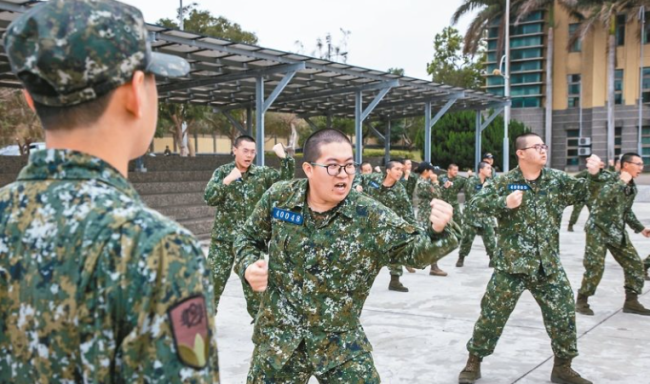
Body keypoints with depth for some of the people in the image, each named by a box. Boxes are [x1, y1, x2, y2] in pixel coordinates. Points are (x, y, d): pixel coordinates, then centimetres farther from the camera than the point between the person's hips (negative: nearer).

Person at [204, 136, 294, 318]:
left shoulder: (262, 173, 0)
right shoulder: (222, 172, -1)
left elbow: (286, 180, -8)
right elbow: (208, 198, -10)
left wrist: (285, 157, -22)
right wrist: (227, 180, -23)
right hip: (223, 238, 0)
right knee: (215, 278, 4)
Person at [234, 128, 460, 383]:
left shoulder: (370, 216, -13)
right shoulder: (278, 199, -6)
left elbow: (414, 249, -18)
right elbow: (249, 238, 10)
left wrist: (438, 232, -39)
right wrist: (248, 267, -10)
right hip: (278, 336, 2)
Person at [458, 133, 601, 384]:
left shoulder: (557, 180, 4)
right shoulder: (504, 182, -5)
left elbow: (584, 191, 1)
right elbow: (474, 205, -10)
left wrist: (593, 175, -19)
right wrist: (504, 203, -25)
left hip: (548, 265, 3)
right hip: (512, 263, -3)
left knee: (563, 315, 6)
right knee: (493, 314, 4)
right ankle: (474, 362, 21)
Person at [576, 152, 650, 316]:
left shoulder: (632, 188, 9)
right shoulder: (607, 178, -14)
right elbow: (603, 198, -34)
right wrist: (621, 182, -28)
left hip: (617, 231, 8)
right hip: (598, 229, -8)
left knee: (635, 264, 5)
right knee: (595, 266, -10)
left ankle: (631, 301, 16)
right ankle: (582, 301, 4)